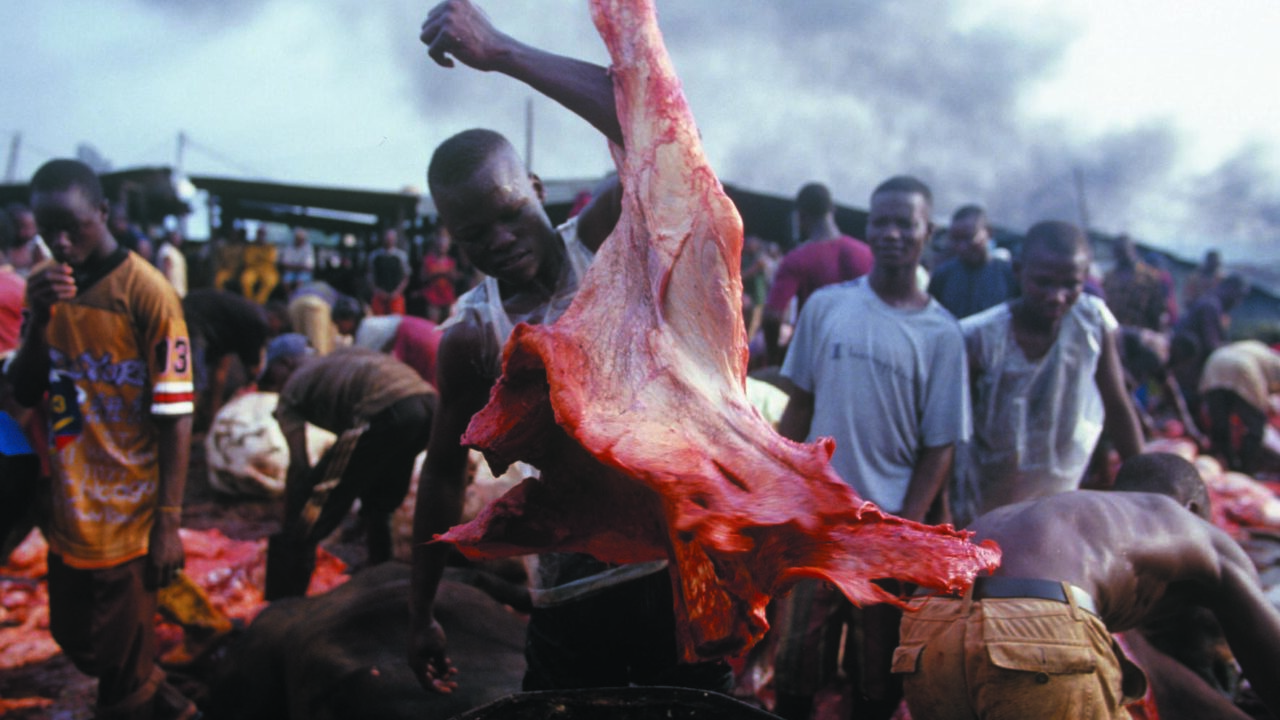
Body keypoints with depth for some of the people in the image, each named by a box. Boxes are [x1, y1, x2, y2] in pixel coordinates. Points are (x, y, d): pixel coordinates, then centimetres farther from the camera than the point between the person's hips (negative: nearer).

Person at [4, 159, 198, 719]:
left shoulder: (147, 293, -16)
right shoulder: (47, 284, 4)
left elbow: (175, 416, -15)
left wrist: (168, 522, -17)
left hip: (128, 521, -7)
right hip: (68, 512, 7)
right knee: (78, 644, 22)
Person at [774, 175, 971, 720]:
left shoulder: (941, 334, -3)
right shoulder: (826, 305, 1)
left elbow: (940, 446, -3)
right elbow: (800, 406, 6)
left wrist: (905, 527, -10)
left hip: (890, 523, 0)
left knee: (880, 668, 12)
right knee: (797, 654, 7)